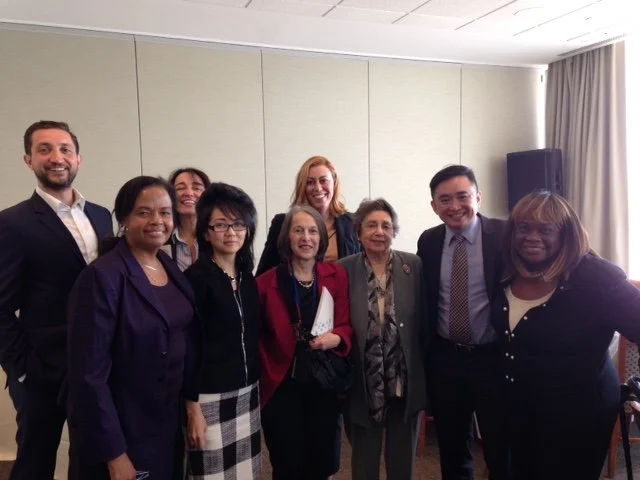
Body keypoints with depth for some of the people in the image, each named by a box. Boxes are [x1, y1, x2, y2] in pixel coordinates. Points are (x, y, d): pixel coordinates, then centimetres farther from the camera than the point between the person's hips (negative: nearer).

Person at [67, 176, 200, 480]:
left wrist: (193, 402, 5)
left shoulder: (173, 270, 2)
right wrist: (114, 454, -19)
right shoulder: (102, 276, -20)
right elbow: (89, 373, -21)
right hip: (121, 432, -7)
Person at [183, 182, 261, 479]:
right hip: (210, 398, -6)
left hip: (247, 394, 6)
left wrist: (256, 391, 12)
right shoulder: (195, 278, -12)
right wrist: (193, 409, -13)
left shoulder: (248, 278, 7)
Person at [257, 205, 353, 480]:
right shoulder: (267, 282, -4)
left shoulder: (337, 276, 1)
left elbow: (346, 325, -2)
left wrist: (335, 338, -23)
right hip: (282, 385, -2)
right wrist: (263, 376, -6)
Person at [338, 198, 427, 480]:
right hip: (362, 385, -1)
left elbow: (425, 321, 0)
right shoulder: (343, 270, -5)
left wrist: (427, 371, 0)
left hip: (406, 383, 1)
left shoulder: (415, 266, -3)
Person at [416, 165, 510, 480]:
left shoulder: (504, 235, -11)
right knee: (451, 449, 19)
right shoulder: (428, 242, 1)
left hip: (494, 357, -3)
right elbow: (425, 299, 8)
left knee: (501, 450, 13)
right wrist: (425, 350, 6)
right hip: (444, 358, 4)